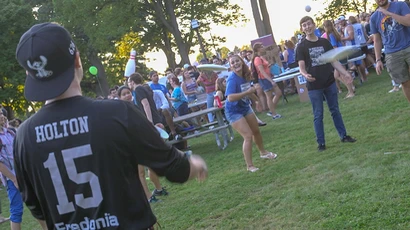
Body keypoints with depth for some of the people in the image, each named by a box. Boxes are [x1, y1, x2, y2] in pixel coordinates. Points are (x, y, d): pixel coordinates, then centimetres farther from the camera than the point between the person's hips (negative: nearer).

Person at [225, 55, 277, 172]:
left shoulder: (245, 75, -6)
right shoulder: (232, 79, -29)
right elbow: (230, 98, -42)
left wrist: (256, 100, 24)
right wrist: (248, 92, -39)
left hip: (245, 107, 8)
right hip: (234, 111, -8)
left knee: (256, 131, 22)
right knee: (248, 136, -14)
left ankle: (263, 152, 48)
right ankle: (249, 166, -1)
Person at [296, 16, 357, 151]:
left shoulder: (325, 42, 5)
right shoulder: (301, 47, -4)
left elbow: (334, 60, 9)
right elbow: (302, 67, -10)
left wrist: (345, 73, 1)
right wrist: (305, 75, -32)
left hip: (329, 83, 3)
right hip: (314, 86, -3)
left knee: (335, 110, 13)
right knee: (318, 115, 3)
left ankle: (343, 136, 25)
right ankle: (321, 143, 11)